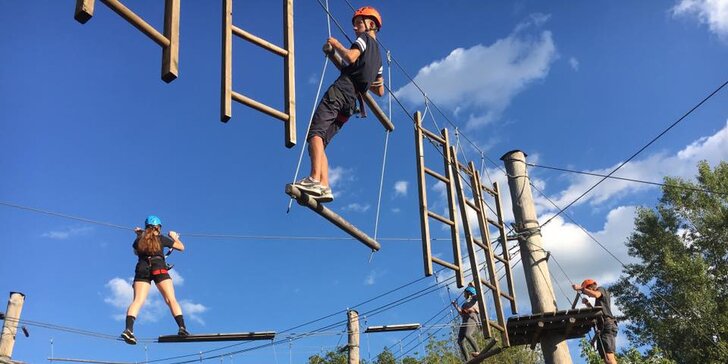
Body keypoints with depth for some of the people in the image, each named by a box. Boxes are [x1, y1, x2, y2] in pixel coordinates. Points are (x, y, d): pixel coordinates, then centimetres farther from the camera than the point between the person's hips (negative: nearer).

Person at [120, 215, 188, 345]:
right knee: (171, 300, -4)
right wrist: (174, 237, 39)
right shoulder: (161, 238, 13)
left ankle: (129, 329, -30)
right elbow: (181, 247, 22)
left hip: (142, 269, 2)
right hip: (159, 269, -2)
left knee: (138, 300, -9)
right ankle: (182, 327, -16)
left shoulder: (139, 240, 18)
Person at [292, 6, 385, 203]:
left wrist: (336, 44, 3)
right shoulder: (378, 56, 33)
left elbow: (351, 56, -13)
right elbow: (380, 91, 36)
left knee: (315, 132, -24)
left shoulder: (365, 38, 9)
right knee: (320, 141, 2)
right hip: (352, 101, 9)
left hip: (341, 90, -9)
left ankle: (315, 180, -41)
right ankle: (323, 187, -14)